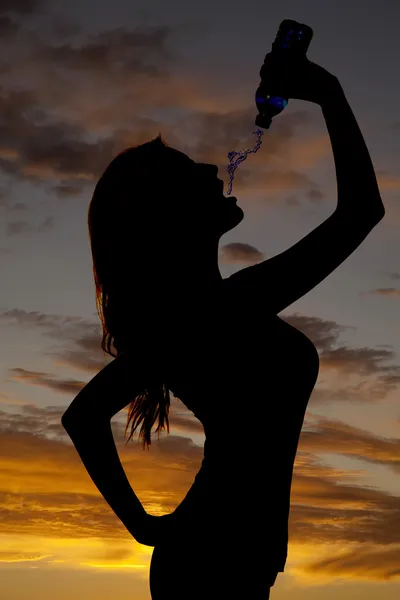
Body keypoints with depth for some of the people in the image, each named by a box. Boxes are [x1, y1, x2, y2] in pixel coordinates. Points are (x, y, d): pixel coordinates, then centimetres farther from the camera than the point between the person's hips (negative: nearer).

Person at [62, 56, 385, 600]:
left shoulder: (166, 323, 2)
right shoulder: (237, 308, -24)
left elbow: (83, 417, 12)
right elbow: (361, 208, -19)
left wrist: (140, 521, 12)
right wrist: (331, 97, -10)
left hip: (191, 555, 8)